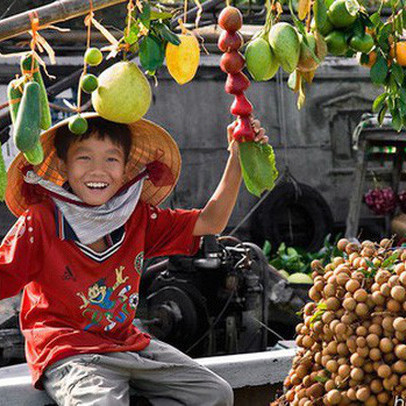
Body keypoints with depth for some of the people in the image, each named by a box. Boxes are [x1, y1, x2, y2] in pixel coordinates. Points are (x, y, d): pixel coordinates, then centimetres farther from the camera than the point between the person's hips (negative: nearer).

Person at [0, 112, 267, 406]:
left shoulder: (138, 217, 4)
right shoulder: (39, 222, -9)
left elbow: (210, 222, 8)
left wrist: (237, 157, 1)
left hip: (128, 343, 6)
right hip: (68, 352, -6)